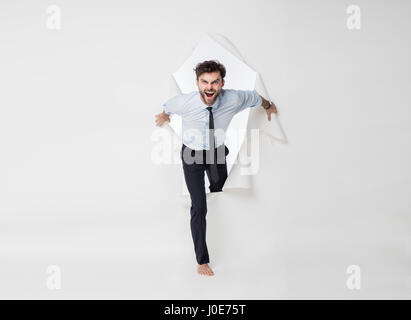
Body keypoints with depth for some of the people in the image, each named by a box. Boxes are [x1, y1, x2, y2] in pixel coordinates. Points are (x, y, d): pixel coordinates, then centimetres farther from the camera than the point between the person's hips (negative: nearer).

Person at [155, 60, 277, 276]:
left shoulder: (234, 99, -25)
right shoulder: (184, 102, -29)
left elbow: (255, 97, -2)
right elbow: (168, 107, -3)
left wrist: (268, 107, 20)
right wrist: (165, 116, 21)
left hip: (217, 153, 3)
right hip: (192, 155, -2)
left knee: (219, 190, 23)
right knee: (199, 207, -8)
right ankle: (202, 260, 5)